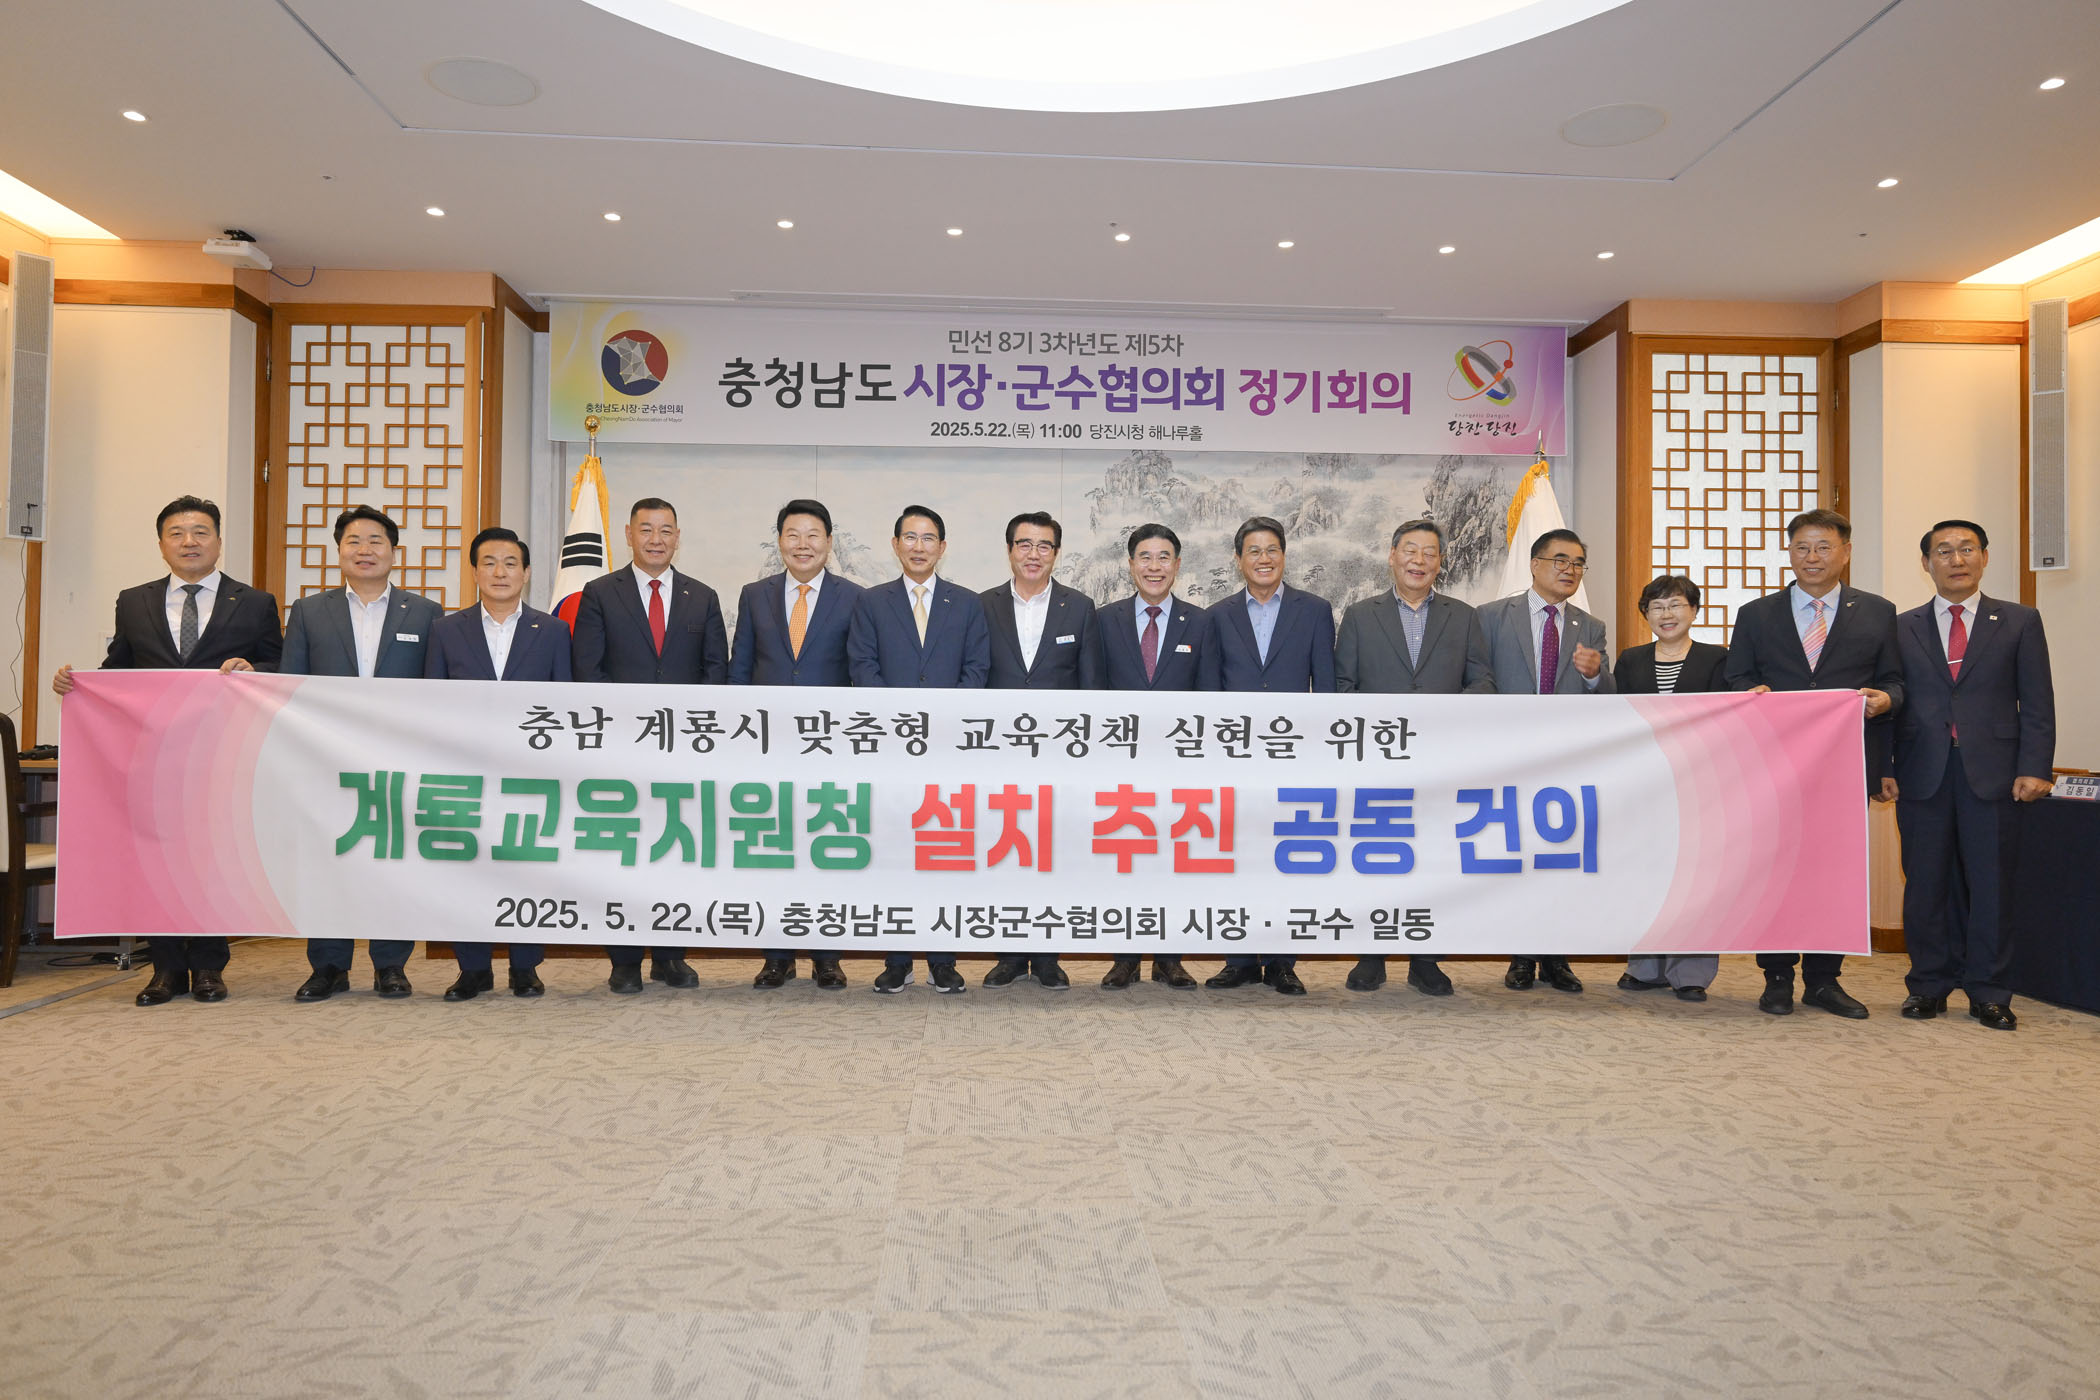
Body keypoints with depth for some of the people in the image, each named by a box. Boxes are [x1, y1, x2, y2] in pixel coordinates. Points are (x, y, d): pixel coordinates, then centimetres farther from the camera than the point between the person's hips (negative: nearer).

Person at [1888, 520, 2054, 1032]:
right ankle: (1929, 984, 16)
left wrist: (2033, 768, -7)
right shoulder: (1902, 628, 10)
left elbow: (2037, 704, 3)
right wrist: (1882, 768, -1)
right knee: (1926, 883, 5)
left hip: (1992, 774, -1)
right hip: (1922, 775, 1)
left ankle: (1989, 992, 14)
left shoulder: (2020, 622, 8)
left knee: (1991, 884, 3)